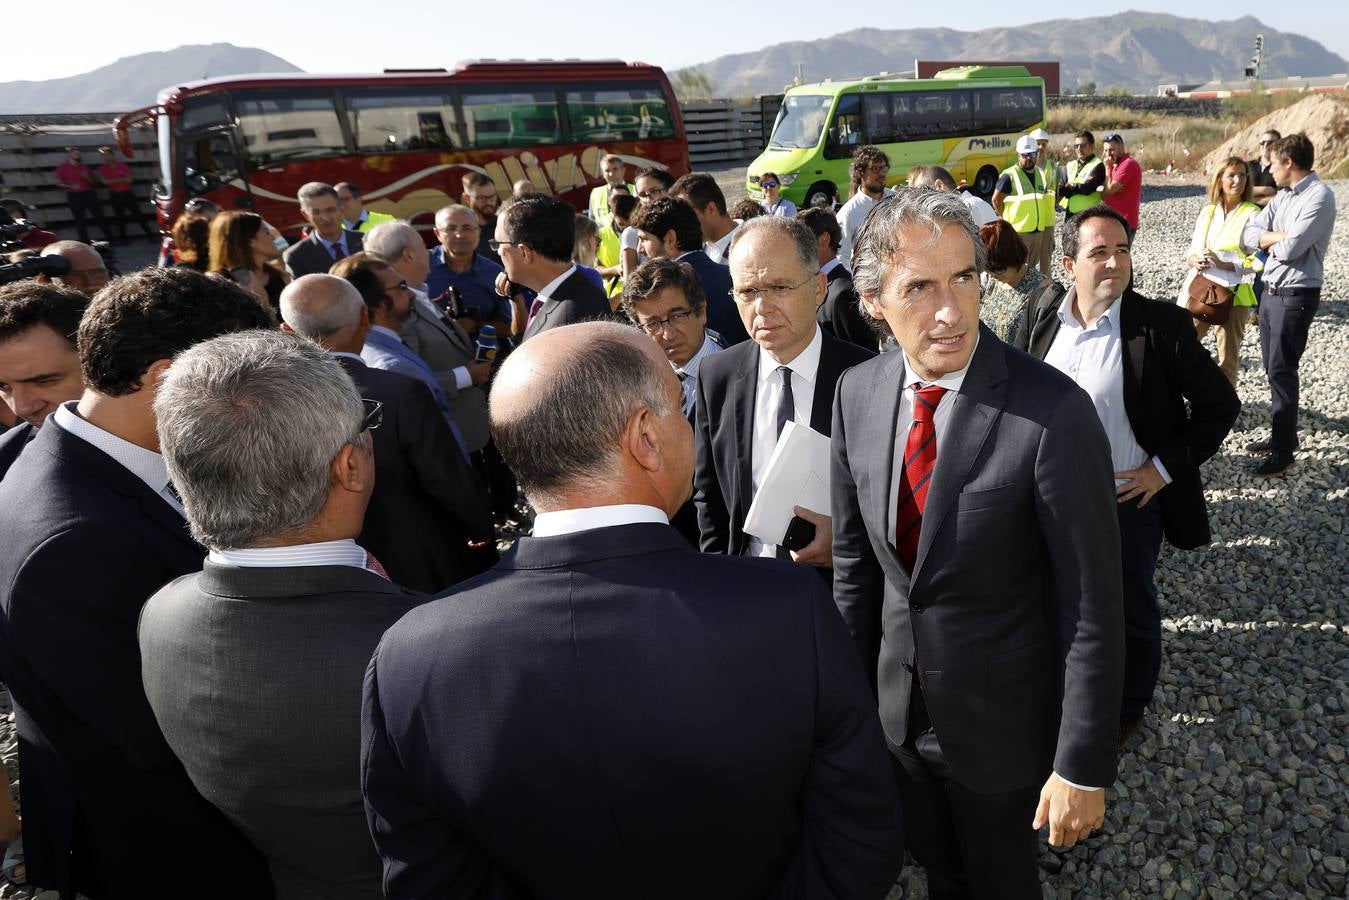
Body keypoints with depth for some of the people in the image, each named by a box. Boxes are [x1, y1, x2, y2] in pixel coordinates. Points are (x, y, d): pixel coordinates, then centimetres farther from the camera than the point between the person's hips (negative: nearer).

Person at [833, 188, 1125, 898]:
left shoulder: (1053, 413, -25)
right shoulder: (857, 393, -9)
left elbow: (1092, 606, -19)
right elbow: (854, 559, 1)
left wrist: (1083, 766, -15)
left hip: (1003, 723, -4)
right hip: (896, 708, 4)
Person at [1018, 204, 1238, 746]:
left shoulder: (1161, 325, -16)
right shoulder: (1046, 315, -4)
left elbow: (1219, 404, -10)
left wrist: (1166, 467, -13)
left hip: (1128, 499, -3)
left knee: (1130, 609, 16)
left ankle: (1130, 703, 41)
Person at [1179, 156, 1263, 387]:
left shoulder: (1252, 214, -2)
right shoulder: (1207, 212, 11)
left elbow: (1257, 262, -7)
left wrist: (1224, 264, -19)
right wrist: (1194, 260, -7)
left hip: (1233, 293, -4)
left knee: (1227, 359, 3)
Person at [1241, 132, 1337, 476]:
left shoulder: (1319, 196, -15)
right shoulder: (1283, 195, 11)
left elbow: (1290, 249, -22)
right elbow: (1248, 235, 4)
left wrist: (1266, 238, -2)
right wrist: (1279, 236, -13)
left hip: (1296, 295, -8)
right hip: (1270, 291, 8)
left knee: (1282, 371, -3)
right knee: (1273, 369, 14)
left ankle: (1284, 450, 6)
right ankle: (1280, 435, 26)